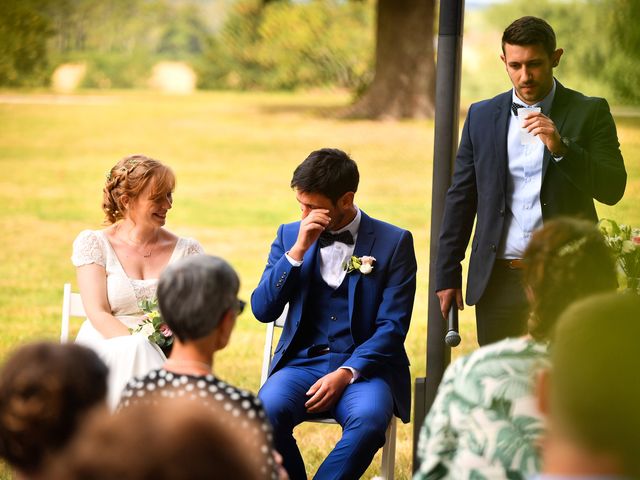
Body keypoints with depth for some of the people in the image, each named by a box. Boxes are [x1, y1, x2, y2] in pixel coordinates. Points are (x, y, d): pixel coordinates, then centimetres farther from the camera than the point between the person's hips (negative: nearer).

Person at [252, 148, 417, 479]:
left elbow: (392, 326, -5)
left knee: (369, 418, -35)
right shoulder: (289, 236, 10)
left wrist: (346, 373, -17)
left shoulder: (393, 243, 0)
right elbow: (262, 310, 1)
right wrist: (298, 251, -10)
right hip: (301, 363, 2)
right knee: (265, 412, -30)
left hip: (363, 367, -2)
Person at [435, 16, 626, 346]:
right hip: (498, 280, 3)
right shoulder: (482, 116, 10)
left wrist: (560, 147, -20)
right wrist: (447, 275, 9)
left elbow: (613, 189, -6)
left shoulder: (590, 113, 2)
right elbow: (461, 198, 12)